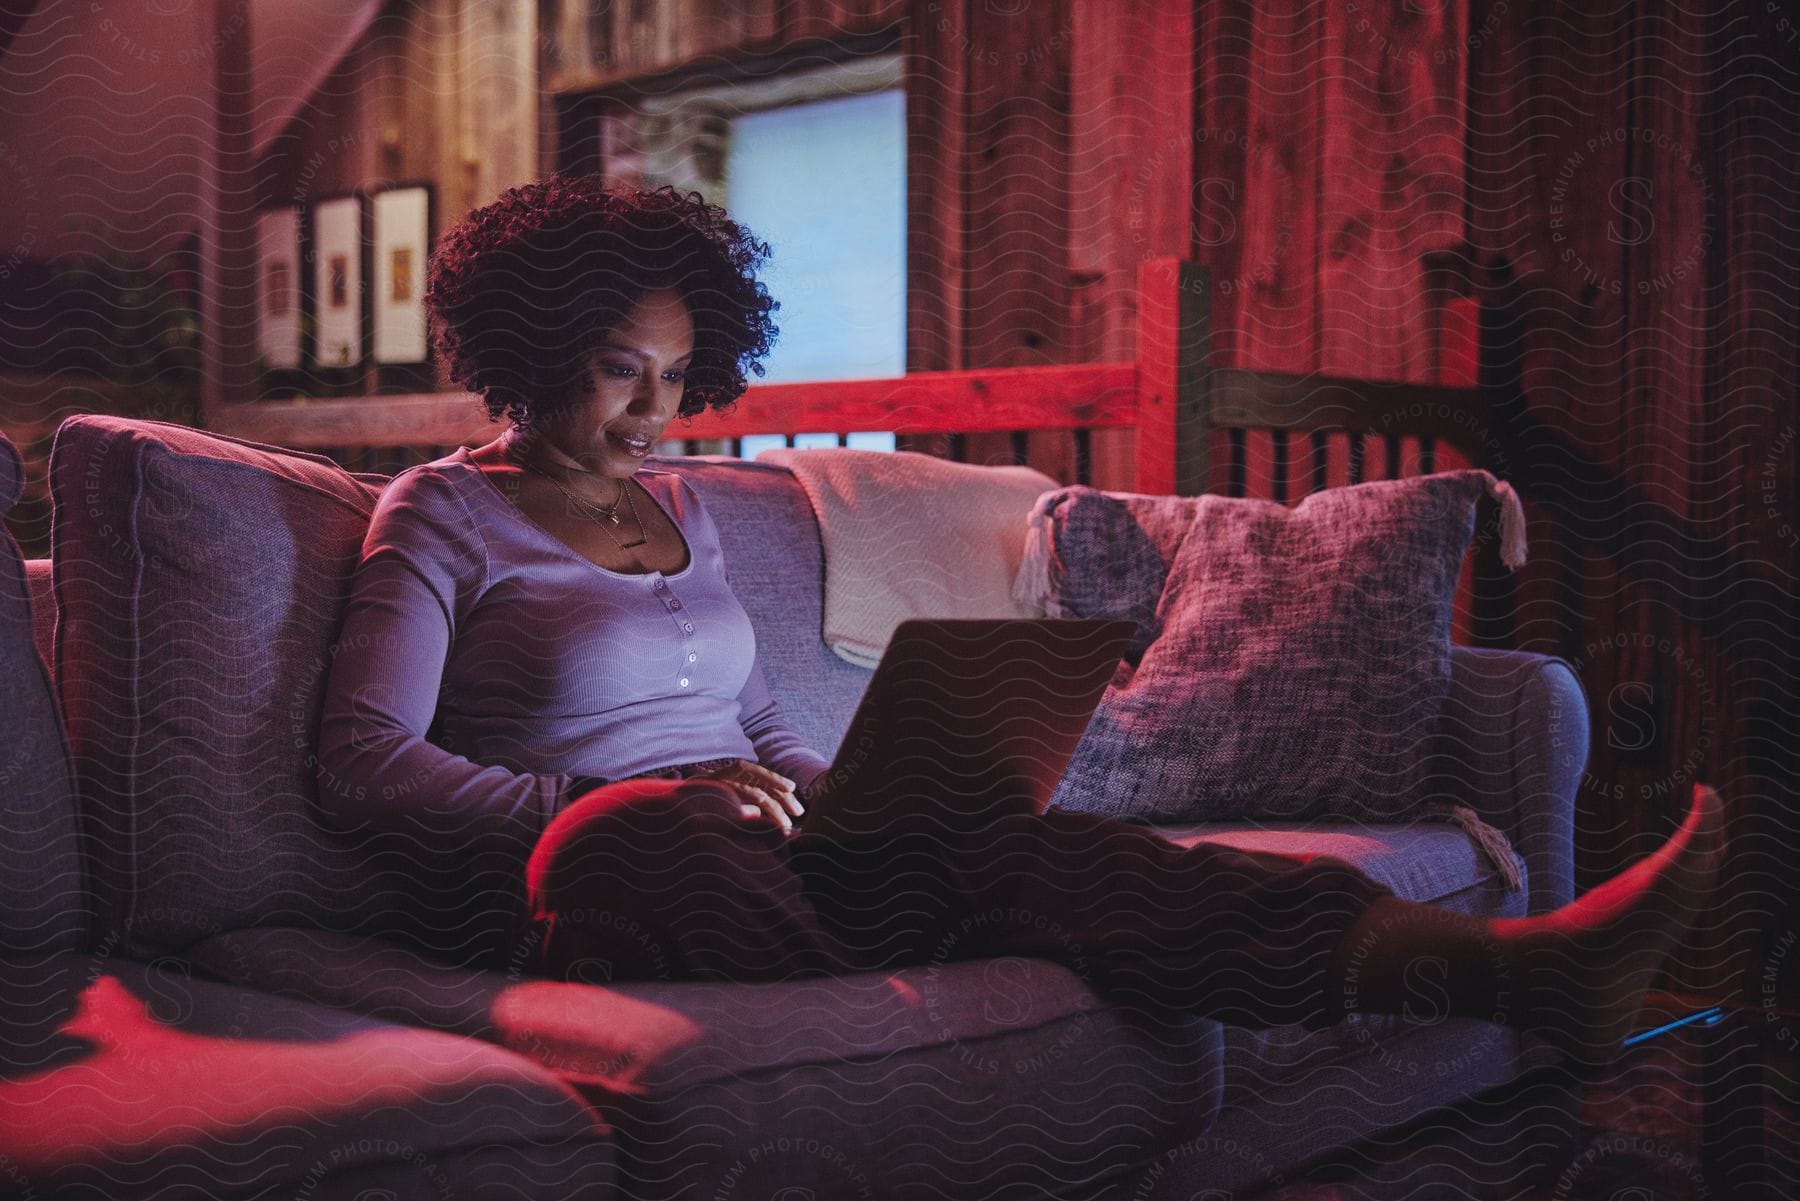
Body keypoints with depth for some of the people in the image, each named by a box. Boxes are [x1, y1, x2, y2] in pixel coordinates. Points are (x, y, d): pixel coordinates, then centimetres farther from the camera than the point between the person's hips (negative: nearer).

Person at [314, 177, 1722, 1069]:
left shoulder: (681, 508, 22)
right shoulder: (444, 512, 4)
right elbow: (367, 759, -5)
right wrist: (594, 799, -17)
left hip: (758, 843, 4)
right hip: (613, 862, -4)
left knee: (1013, 841, -24)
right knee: (644, 824, -42)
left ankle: (1511, 966, -39)